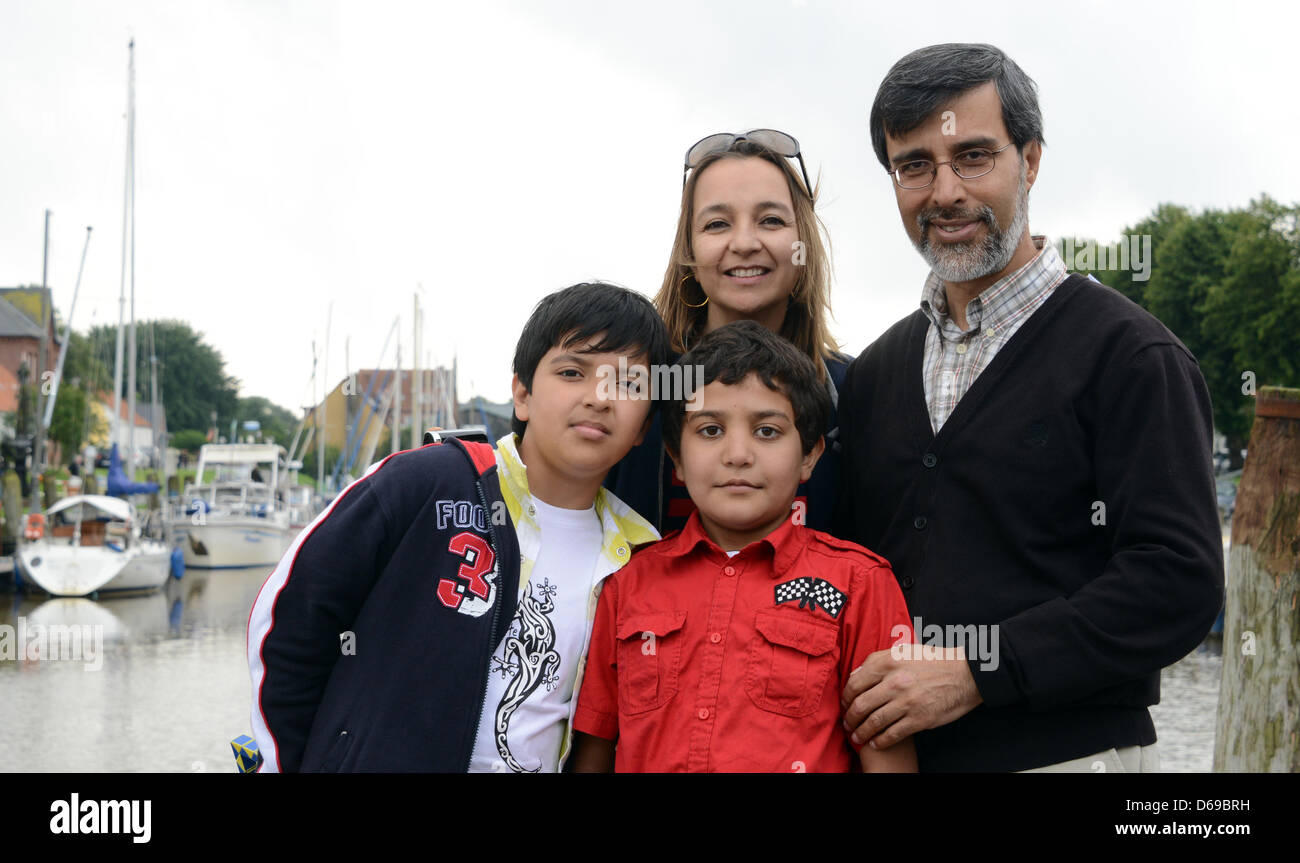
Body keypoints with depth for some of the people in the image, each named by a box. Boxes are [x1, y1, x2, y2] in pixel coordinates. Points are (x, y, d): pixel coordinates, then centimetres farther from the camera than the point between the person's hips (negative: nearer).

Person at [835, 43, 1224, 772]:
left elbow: (1180, 582, -16)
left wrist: (977, 671, -20)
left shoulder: (1128, 354, -8)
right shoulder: (875, 373, 11)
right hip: (893, 751, 5)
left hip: (1066, 750, -5)